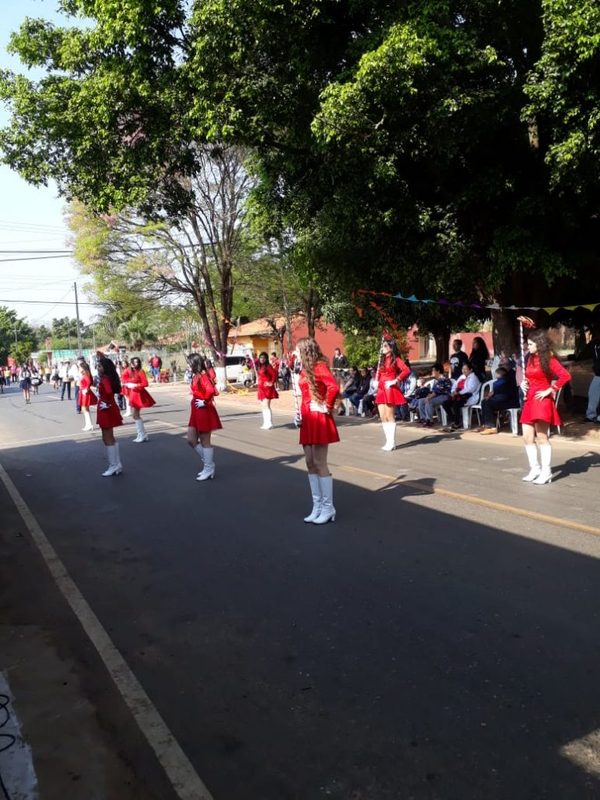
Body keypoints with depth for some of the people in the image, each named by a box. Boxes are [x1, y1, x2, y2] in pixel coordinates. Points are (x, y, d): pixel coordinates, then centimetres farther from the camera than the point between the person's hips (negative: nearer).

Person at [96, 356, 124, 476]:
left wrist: (107, 403, -25)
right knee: (110, 438, 16)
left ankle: (113, 466, 4)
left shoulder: (105, 379, -21)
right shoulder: (106, 378, 7)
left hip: (106, 410, -10)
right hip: (107, 410, 10)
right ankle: (117, 465, 21)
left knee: (107, 439, -2)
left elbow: (109, 392, -36)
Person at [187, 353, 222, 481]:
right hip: (196, 411, 10)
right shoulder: (196, 376, 12)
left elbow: (211, 390, -33)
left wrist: (204, 402, -22)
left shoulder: (203, 376, -17)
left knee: (205, 441, 0)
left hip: (204, 411, -10)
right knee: (191, 440, 13)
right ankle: (208, 463, 24)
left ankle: (209, 470, 12)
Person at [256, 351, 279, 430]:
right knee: (263, 406, 11)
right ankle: (265, 423, 16)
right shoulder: (259, 367, 13)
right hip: (261, 388, 9)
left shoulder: (268, 366, -11)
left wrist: (272, 383, -15)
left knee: (266, 406, -13)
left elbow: (274, 374, -20)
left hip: (267, 388, -9)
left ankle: (269, 423, -13)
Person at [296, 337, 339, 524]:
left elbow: (333, 387, -27)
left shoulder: (319, 367, -13)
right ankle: (317, 506, 16)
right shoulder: (305, 370, 15)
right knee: (310, 463, 9)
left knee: (320, 464, -6)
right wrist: (299, 414, 9)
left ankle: (328, 508, 3)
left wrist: (327, 407, -16)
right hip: (308, 419, 9)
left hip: (319, 419, -9)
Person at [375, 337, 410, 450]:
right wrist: (377, 382, 12)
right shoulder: (382, 359, 16)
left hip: (390, 390, -8)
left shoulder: (395, 359, -6)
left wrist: (396, 380, -17)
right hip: (381, 390, 8)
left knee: (389, 417, -6)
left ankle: (392, 442, -1)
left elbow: (406, 370, -19)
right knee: (383, 417, 6)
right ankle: (389, 441, 12)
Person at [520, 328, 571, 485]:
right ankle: (534, 469, 15)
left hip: (542, 401, -7)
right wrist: (523, 383, 7)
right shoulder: (530, 359, 14)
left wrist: (549, 390, -15)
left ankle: (546, 472, 1)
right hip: (529, 401, 7)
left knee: (541, 437, -6)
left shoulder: (549, 359, -7)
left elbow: (565, 376, -17)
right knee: (527, 437, 6)